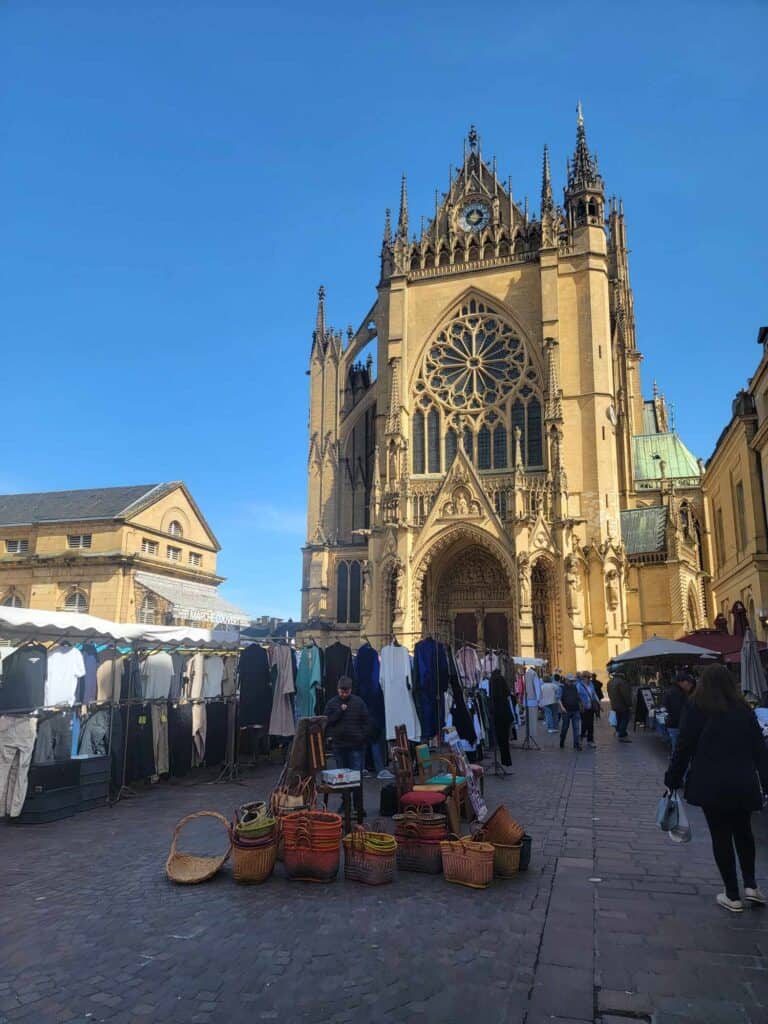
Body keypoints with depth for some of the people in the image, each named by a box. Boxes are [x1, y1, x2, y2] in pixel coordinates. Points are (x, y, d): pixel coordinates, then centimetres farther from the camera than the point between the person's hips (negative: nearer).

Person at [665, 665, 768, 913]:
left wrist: (672, 780, 4)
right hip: (743, 783, 3)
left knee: (721, 836, 7)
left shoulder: (696, 709, -5)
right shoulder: (743, 709, 5)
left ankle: (733, 896, 13)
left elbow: (683, 749, -5)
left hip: (712, 785, -3)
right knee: (743, 832, 23)